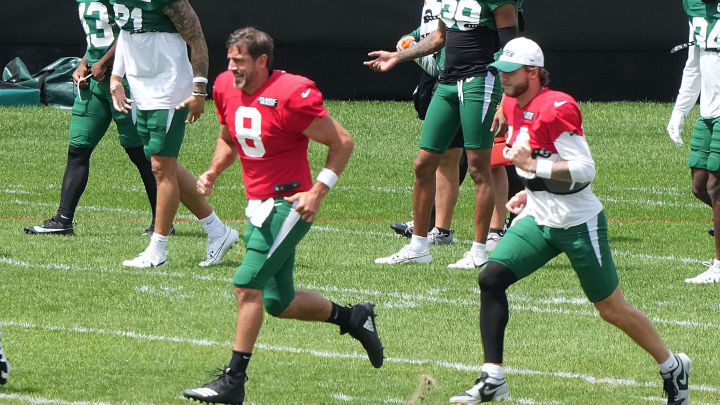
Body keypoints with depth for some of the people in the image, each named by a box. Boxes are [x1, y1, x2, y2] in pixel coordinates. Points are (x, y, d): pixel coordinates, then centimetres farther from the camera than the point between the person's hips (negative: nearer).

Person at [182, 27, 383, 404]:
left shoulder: (291, 95, -19)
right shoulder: (226, 87, 3)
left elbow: (342, 142, -12)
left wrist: (317, 192, -17)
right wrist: (212, 172, 5)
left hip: (288, 206, -8)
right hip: (258, 205, 8)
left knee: (246, 285, -16)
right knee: (278, 302, 13)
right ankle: (353, 318, 35)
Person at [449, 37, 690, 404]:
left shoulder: (556, 108, -21)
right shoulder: (512, 106, 6)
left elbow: (585, 169, -25)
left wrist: (533, 166, -26)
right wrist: (530, 192, 12)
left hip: (578, 224, -8)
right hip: (538, 219, 8)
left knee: (613, 310, 3)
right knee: (490, 278, -10)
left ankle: (673, 367, 25)